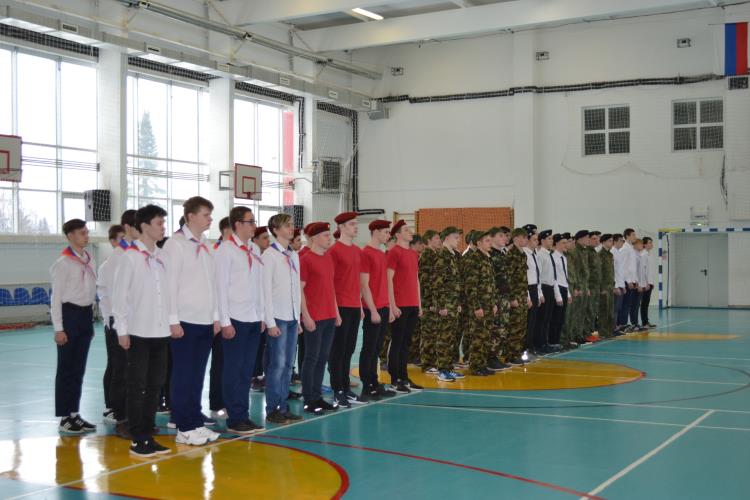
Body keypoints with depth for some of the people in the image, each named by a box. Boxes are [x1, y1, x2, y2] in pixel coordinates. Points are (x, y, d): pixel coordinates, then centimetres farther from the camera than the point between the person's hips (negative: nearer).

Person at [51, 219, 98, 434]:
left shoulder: (90, 260, 9)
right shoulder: (63, 263, -10)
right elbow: (56, 297, -10)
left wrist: (91, 319, 11)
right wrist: (58, 328, -13)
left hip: (86, 314, 6)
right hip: (70, 314, -6)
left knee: (79, 368, 11)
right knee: (66, 368, 0)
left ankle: (74, 413, 19)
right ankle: (65, 418, 7)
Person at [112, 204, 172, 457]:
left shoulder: (162, 256, 8)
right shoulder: (130, 257, -7)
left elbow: (167, 291, 10)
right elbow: (119, 295, -8)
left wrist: (171, 322, 6)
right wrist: (122, 330, -10)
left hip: (160, 331, 5)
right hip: (139, 332, -5)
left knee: (155, 384, 10)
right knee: (137, 386, 2)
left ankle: (149, 436, 19)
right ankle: (138, 440, 9)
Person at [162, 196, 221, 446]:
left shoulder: (205, 246, 14)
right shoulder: (175, 244, -7)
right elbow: (170, 284, -11)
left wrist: (216, 317, 12)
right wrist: (173, 320, -13)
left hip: (206, 321, 6)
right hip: (185, 321, -6)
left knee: (197, 375, 10)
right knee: (183, 375, 0)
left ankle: (195, 422, 17)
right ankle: (185, 428, 5)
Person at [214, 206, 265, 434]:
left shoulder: (255, 250, 13)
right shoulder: (226, 249, -7)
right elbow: (221, 286, -10)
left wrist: (262, 316, 11)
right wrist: (225, 321, -13)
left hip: (254, 319, 6)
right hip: (235, 319, -6)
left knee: (247, 371, 10)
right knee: (233, 371, 1)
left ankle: (243, 416, 17)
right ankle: (235, 419, 8)